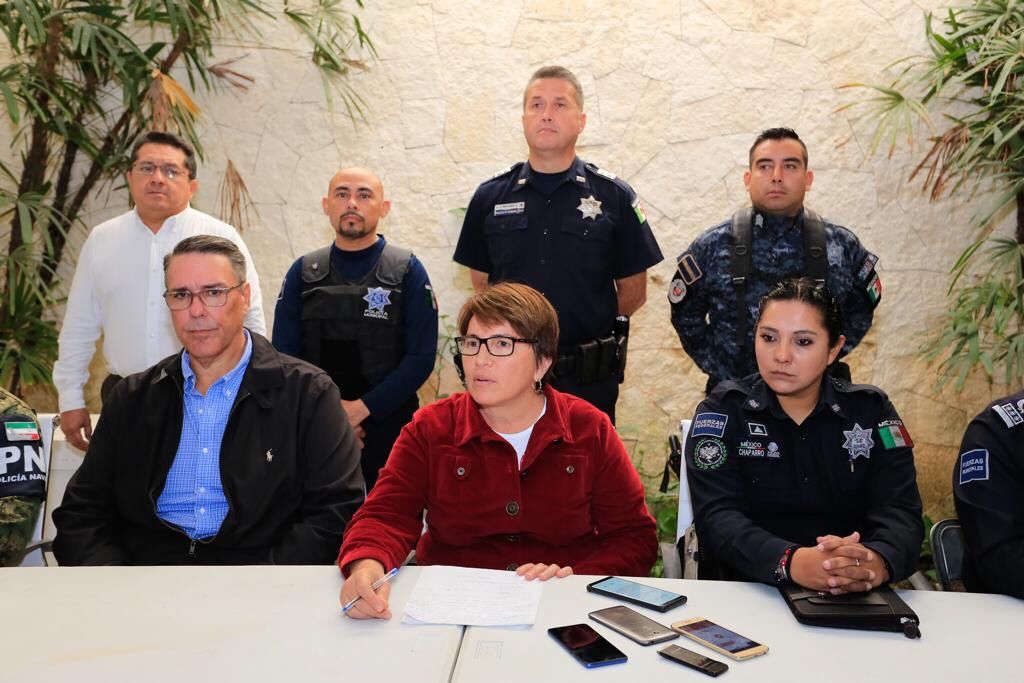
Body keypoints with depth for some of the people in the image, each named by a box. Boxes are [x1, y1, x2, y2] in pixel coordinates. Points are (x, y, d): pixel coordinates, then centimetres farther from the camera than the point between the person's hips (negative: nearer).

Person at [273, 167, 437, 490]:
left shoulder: (407, 270, 0)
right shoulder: (303, 272, 7)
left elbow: (421, 357, -7)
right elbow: (284, 354, 4)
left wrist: (362, 408, -14)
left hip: (388, 425, -2)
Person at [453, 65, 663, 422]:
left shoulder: (614, 196, -2)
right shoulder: (490, 197, 3)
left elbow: (633, 292, 2)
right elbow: (481, 283, 10)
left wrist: (585, 323, 1)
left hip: (589, 380, -1)